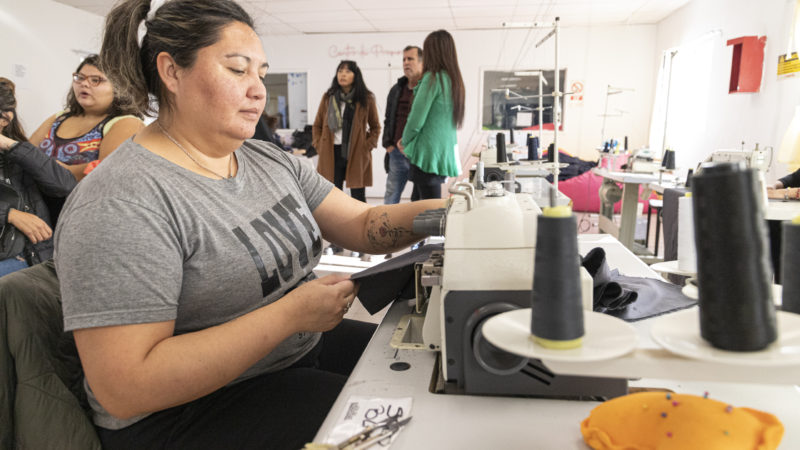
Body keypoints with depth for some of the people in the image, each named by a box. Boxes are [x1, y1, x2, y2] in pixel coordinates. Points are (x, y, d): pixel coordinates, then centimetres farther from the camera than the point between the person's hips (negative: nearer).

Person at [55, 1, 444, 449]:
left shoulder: (271, 160, 5)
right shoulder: (122, 201, -21)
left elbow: (365, 226, 1)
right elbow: (124, 389, -25)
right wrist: (289, 314, -29)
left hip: (305, 345, 8)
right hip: (193, 409, -7)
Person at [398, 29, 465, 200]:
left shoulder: (433, 78, -12)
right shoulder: (455, 80, 13)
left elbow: (416, 118, -12)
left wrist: (405, 142, 7)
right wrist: (406, 140, 18)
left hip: (428, 153, -8)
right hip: (445, 153, 8)